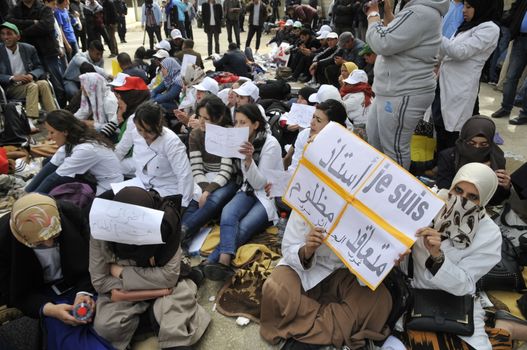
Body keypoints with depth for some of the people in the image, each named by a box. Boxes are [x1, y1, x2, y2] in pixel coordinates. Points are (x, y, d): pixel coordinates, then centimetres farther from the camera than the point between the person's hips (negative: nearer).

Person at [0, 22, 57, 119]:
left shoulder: (29, 49, 8)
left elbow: (40, 68, 7)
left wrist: (31, 75, -15)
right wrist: (13, 78, -23)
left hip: (28, 83, 3)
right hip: (10, 88, -3)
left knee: (43, 84, -29)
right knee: (32, 86, -32)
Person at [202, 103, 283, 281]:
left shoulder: (270, 144, -14)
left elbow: (259, 183, -16)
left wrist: (248, 158, -31)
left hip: (269, 194, -4)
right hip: (249, 190, 4)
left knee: (243, 228, -29)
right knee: (228, 213, -29)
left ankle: (208, 262, -32)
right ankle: (223, 262, -44)